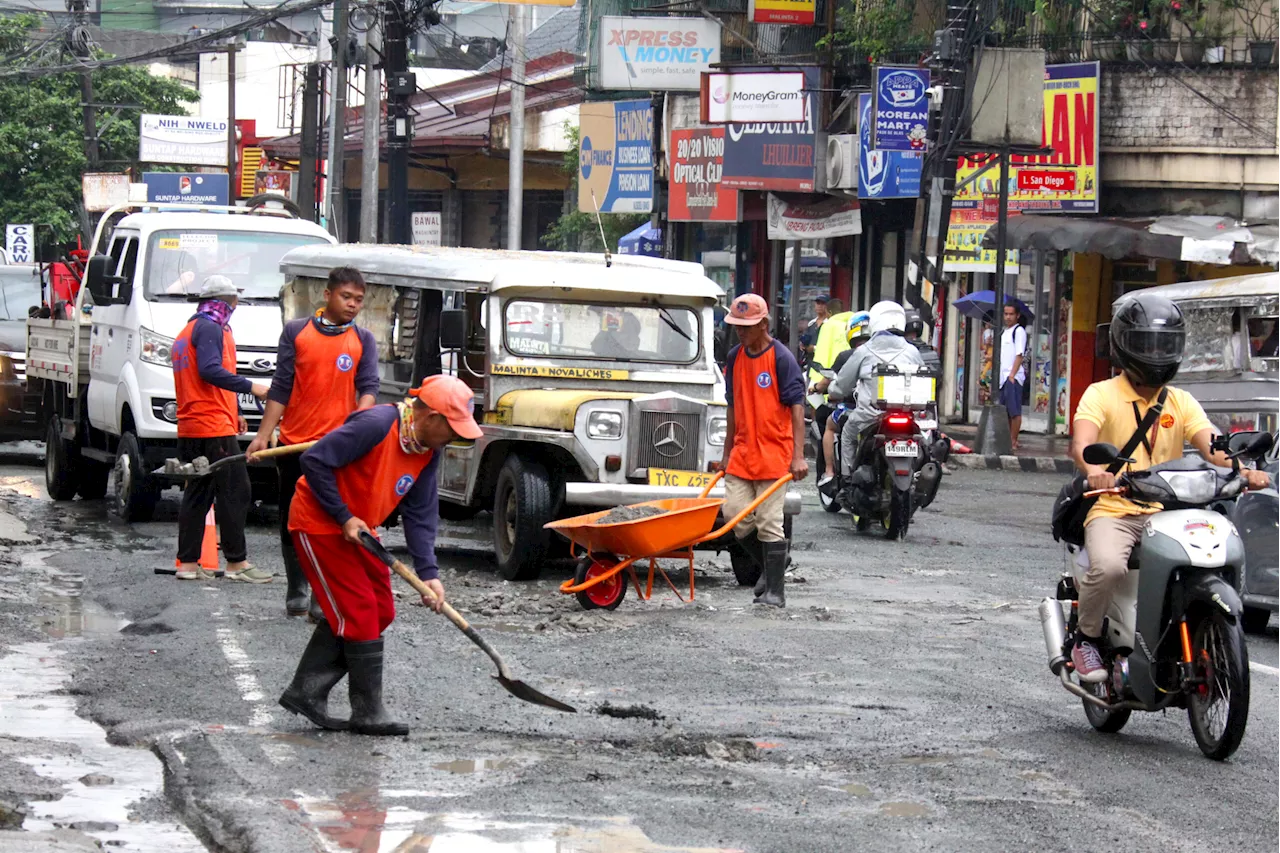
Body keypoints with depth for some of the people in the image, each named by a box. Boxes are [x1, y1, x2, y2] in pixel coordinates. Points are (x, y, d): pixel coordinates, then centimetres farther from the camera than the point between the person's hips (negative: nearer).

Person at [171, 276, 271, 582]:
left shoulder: (187, 332, 24)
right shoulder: (210, 329, -8)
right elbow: (211, 370, -22)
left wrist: (232, 414, 26)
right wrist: (250, 387, -22)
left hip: (190, 428, 10)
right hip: (214, 428, -10)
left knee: (197, 494, 11)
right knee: (234, 492, -7)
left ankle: (187, 563, 10)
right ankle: (237, 562, -6)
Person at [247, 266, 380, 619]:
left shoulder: (363, 340, 6)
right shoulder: (296, 332, 4)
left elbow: (368, 387, -3)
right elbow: (281, 388, 4)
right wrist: (262, 436, -2)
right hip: (293, 444, 1)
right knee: (292, 522, 9)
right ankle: (296, 591, 23)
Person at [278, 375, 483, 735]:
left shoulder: (428, 451, -1)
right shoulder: (377, 425, -28)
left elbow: (420, 514, 0)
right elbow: (314, 462, -27)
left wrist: (429, 572, -10)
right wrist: (344, 518, -23)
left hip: (356, 529, 9)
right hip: (318, 523, -9)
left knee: (381, 611, 8)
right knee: (360, 611, -9)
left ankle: (305, 692, 14)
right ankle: (368, 713, -1)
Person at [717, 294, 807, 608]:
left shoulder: (781, 358, -9)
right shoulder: (735, 357, 10)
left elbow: (796, 407, -11)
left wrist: (798, 456, -18)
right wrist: (727, 454, 19)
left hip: (774, 453, -6)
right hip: (742, 452, 6)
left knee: (769, 523, -5)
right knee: (735, 515, 2)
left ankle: (775, 592, 1)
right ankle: (769, 566, 24)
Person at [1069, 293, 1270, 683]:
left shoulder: (1182, 403, 14)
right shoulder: (1102, 395, 2)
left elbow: (1211, 445, -2)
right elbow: (1081, 441, -17)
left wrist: (1243, 471, -25)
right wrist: (1095, 469, -41)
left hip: (1169, 515, 4)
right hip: (1114, 510, -4)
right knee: (1108, 566, -34)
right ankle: (1087, 638, -7)